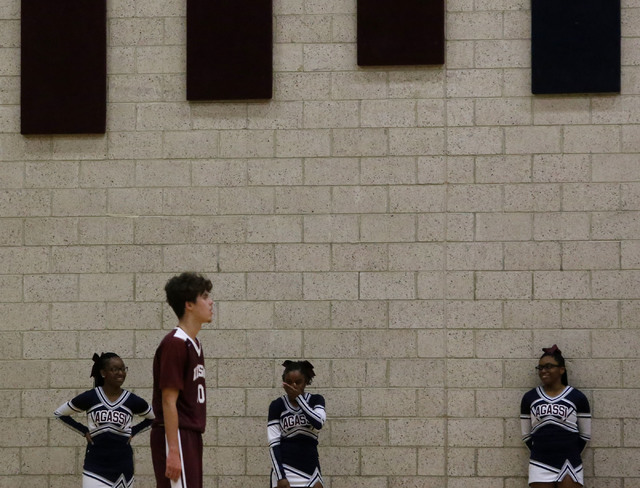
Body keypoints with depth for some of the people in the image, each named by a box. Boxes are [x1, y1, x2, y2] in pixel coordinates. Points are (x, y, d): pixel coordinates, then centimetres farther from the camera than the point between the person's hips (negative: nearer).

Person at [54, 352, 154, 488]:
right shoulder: (90, 398, -3)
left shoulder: (132, 401, 0)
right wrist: (84, 431, 3)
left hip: (123, 469, 2)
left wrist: (133, 431, 6)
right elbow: (59, 413, 10)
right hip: (95, 468, -2)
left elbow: (154, 417, 18)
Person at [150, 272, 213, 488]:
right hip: (176, 437, -10)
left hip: (190, 435, 10)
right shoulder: (174, 344, -14)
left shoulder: (194, 344, 16)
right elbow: (168, 401, -18)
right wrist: (173, 451, -21)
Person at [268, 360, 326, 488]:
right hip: (284, 467, -2)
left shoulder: (316, 401, 6)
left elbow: (318, 423, -16)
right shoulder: (277, 405, 1)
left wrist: (298, 397, -14)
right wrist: (280, 476, -12)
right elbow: (273, 443, -3)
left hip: (311, 468, 2)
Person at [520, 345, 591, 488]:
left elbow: (585, 435, 9)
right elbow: (526, 435, 13)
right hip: (540, 466, 1)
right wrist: (540, 453, 7)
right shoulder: (529, 398, 8)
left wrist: (571, 455, 8)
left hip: (569, 466, -1)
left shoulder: (577, 398, 3)